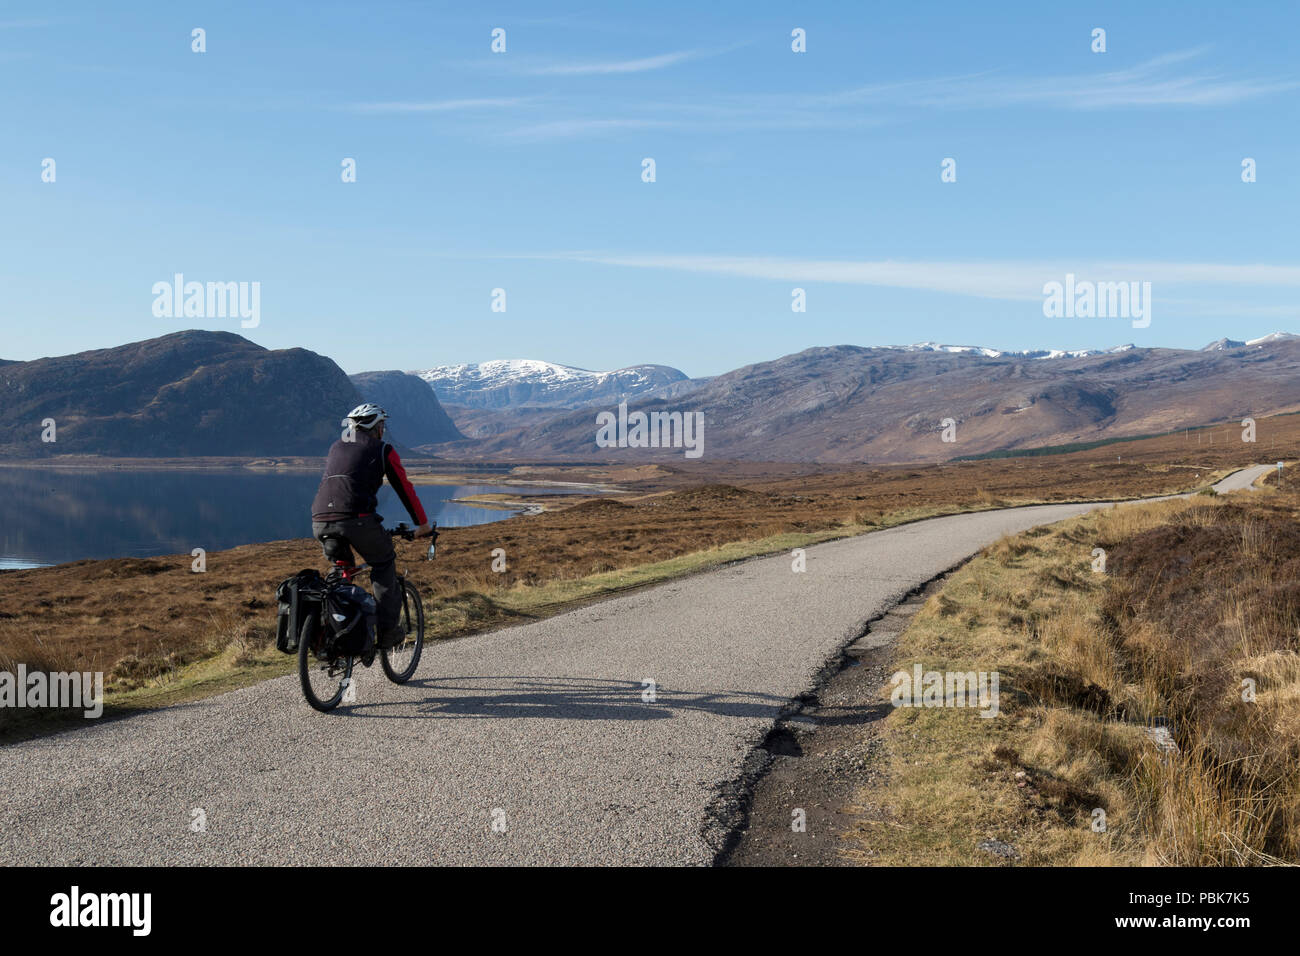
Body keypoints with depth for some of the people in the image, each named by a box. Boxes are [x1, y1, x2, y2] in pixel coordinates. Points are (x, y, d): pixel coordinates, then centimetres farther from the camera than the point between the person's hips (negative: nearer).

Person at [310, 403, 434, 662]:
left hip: (320, 522, 5)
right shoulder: (383, 449, 14)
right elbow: (405, 489, 16)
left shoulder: (336, 447, 29)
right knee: (384, 564, 18)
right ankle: (388, 629, 13)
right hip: (356, 518, -5)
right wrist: (423, 525, 27)